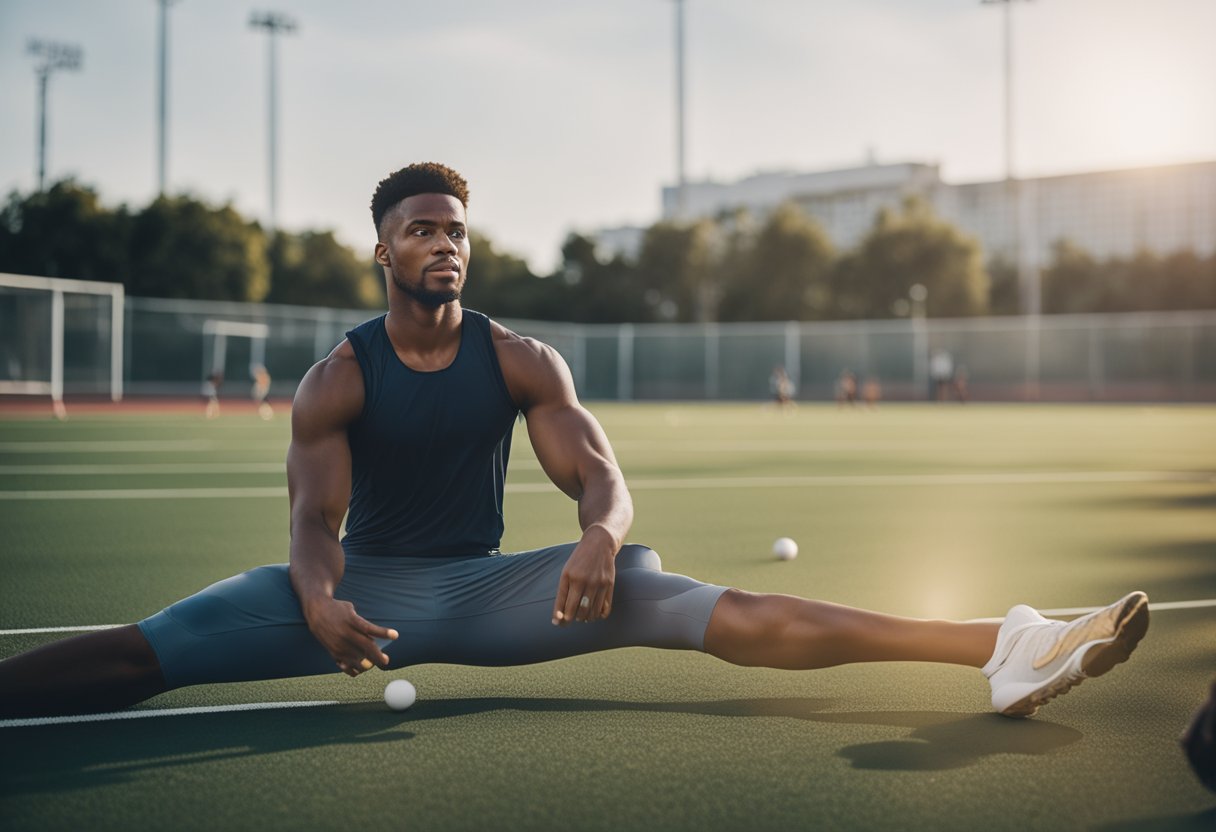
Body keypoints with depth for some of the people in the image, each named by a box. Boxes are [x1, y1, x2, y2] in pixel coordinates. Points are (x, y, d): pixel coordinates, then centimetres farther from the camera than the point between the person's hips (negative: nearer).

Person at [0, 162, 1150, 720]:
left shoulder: (520, 361, 0)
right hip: (363, 584, 2)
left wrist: (599, 538, -34)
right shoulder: (337, 379, -4)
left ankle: (998, 646, -30)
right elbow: (314, 518, -14)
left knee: (719, 611, -21)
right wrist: (321, 606, -38)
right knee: (148, 653, -24)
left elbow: (600, 475, -8)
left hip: (482, 589, -1)